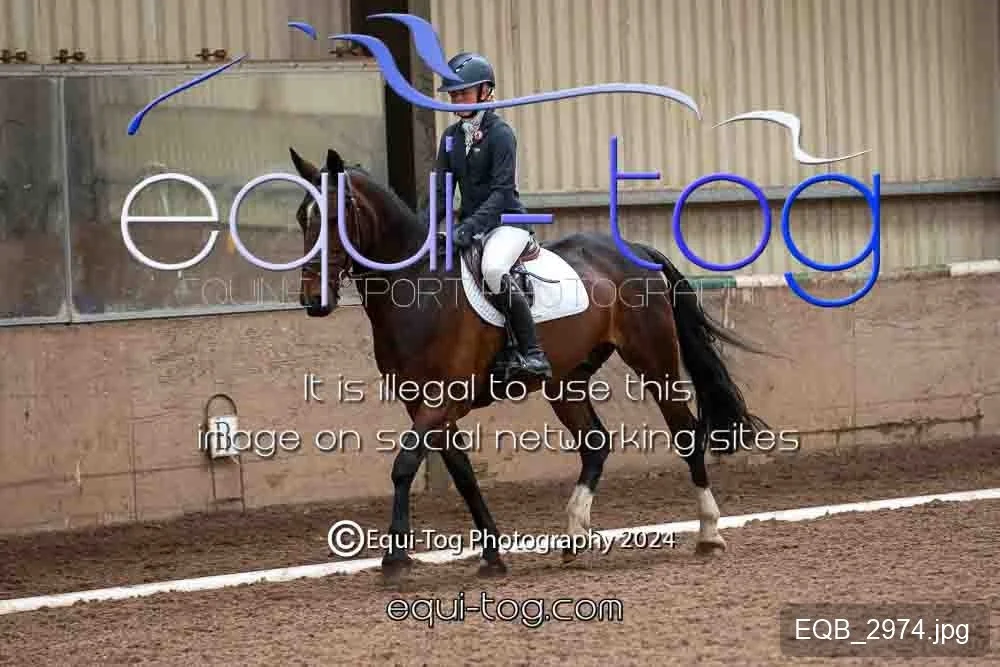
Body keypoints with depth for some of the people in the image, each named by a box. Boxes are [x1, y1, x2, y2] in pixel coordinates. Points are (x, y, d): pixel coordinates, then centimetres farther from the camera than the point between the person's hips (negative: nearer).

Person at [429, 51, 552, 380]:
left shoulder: (500, 133, -11)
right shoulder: (451, 136, 11)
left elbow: (501, 191, -19)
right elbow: (441, 190, 11)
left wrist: (470, 226, -30)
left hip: (506, 221, -8)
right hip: (471, 224, 8)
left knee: (493, 268, -36)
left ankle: (533, 353, -32)